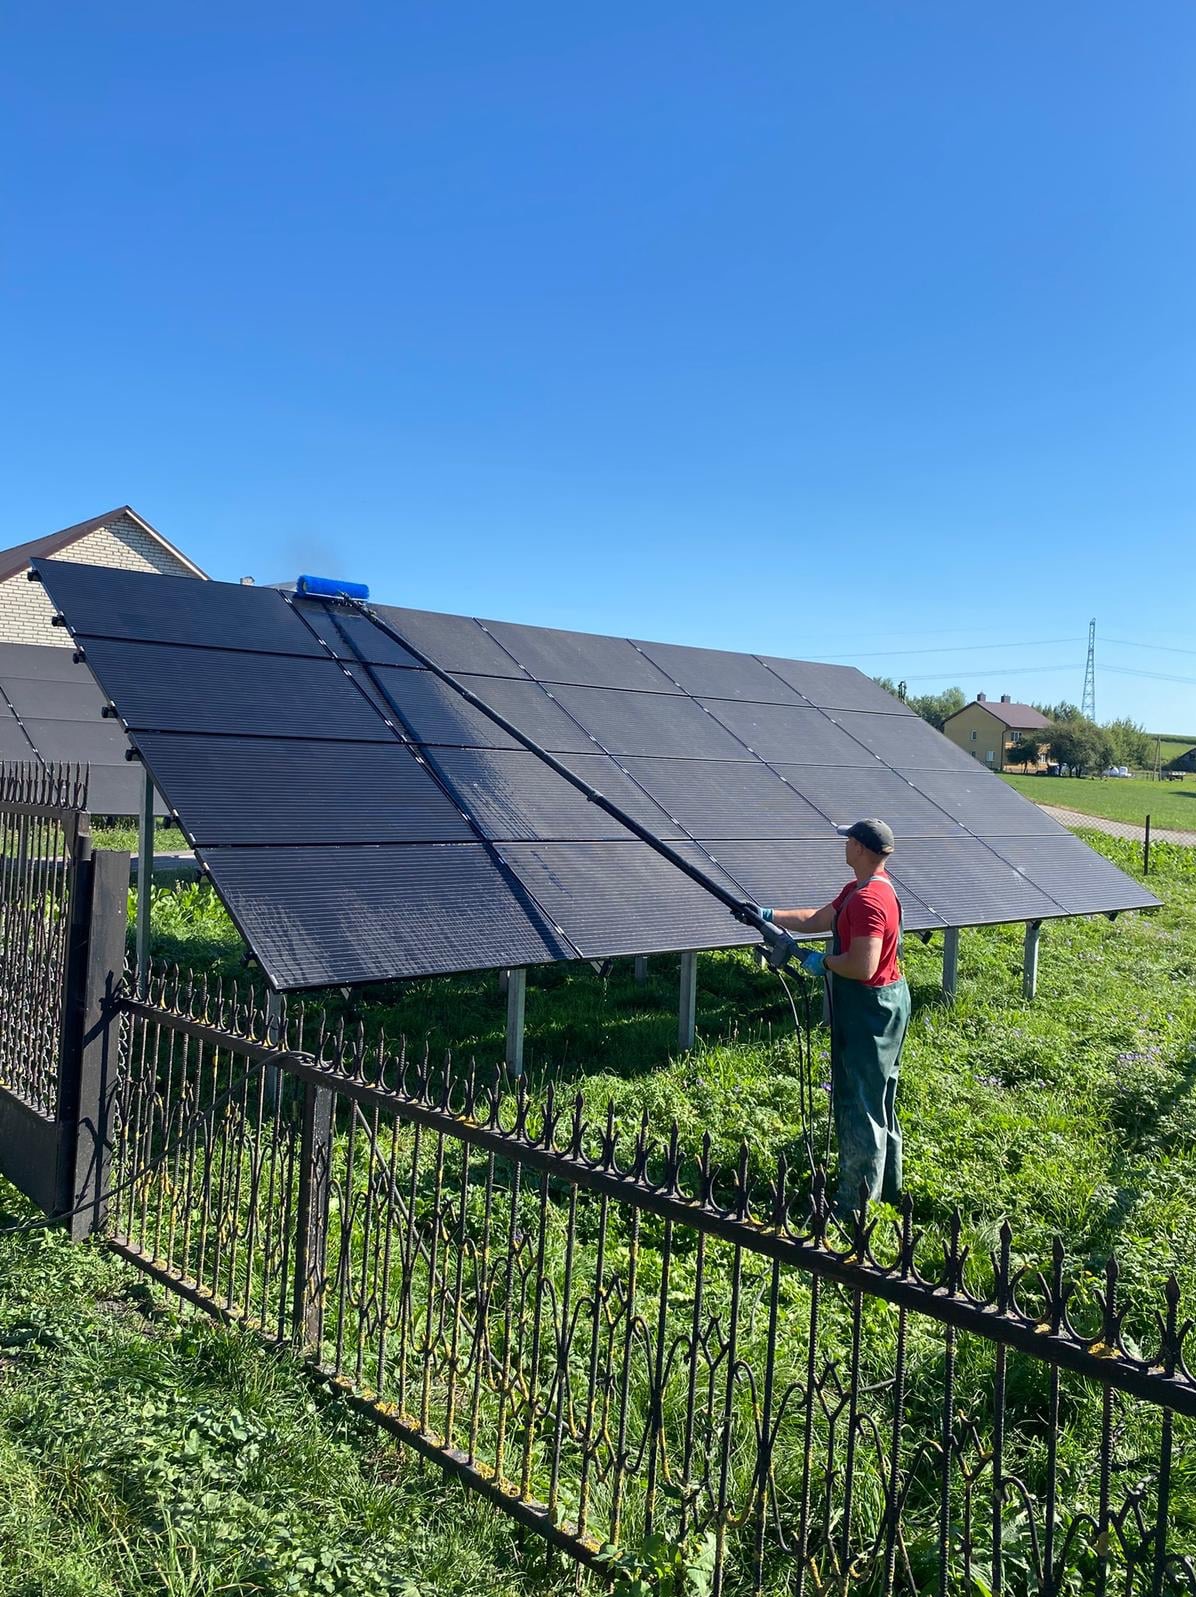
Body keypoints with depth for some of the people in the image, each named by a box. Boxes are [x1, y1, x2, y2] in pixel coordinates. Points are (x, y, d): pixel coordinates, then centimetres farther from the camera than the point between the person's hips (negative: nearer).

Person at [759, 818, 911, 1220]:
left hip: (870, 1008, -11)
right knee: (876, 1102, 21)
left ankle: (854, 1204, 9)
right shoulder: (860, 889, 9)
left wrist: (823, 963, -16)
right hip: (878, 1004, 11)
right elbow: (817, 920, 17)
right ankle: (886, 1185, 34)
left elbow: (863, 966, -32)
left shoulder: (867, 900, -25)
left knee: (859, 1105, -1)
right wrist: (769, 915, 15)